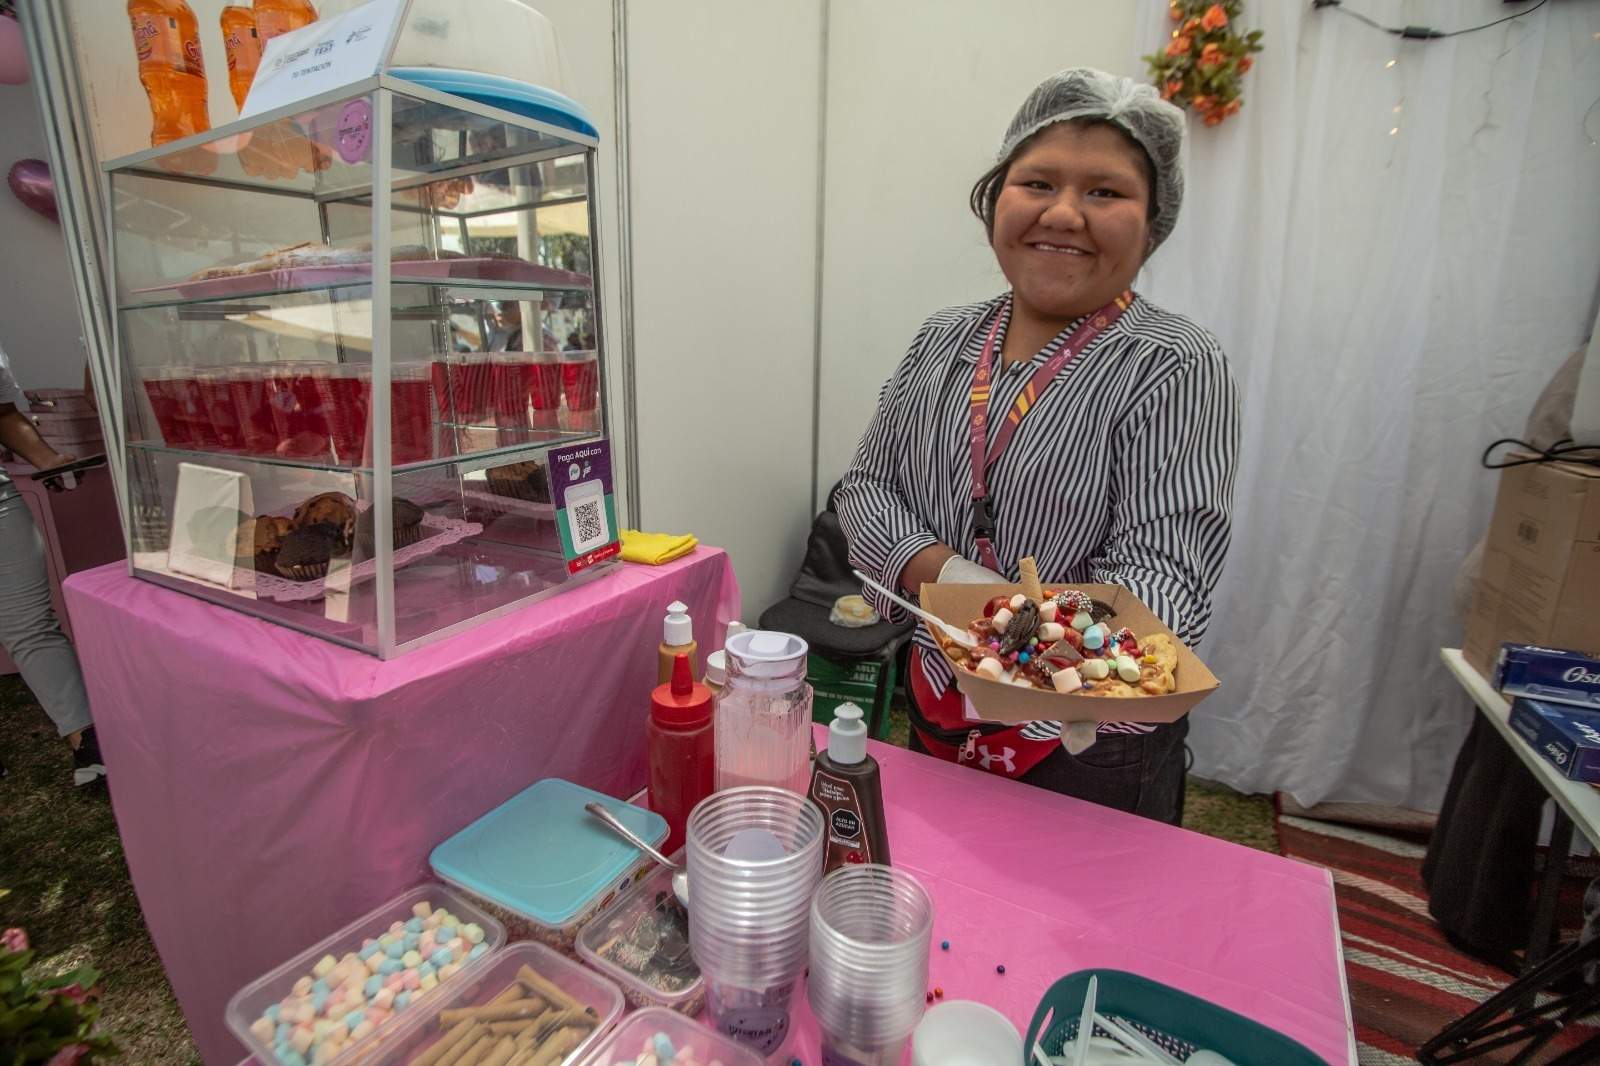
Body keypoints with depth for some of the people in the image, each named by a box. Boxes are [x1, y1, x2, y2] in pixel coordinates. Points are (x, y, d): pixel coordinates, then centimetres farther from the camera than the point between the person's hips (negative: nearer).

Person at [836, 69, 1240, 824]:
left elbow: (1160, 566, -21)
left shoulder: (1177, 369, -15)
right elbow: (865, 489, -1)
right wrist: (945, 573, -21)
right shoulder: (943, 340, 1)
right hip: (937, 712, 5)